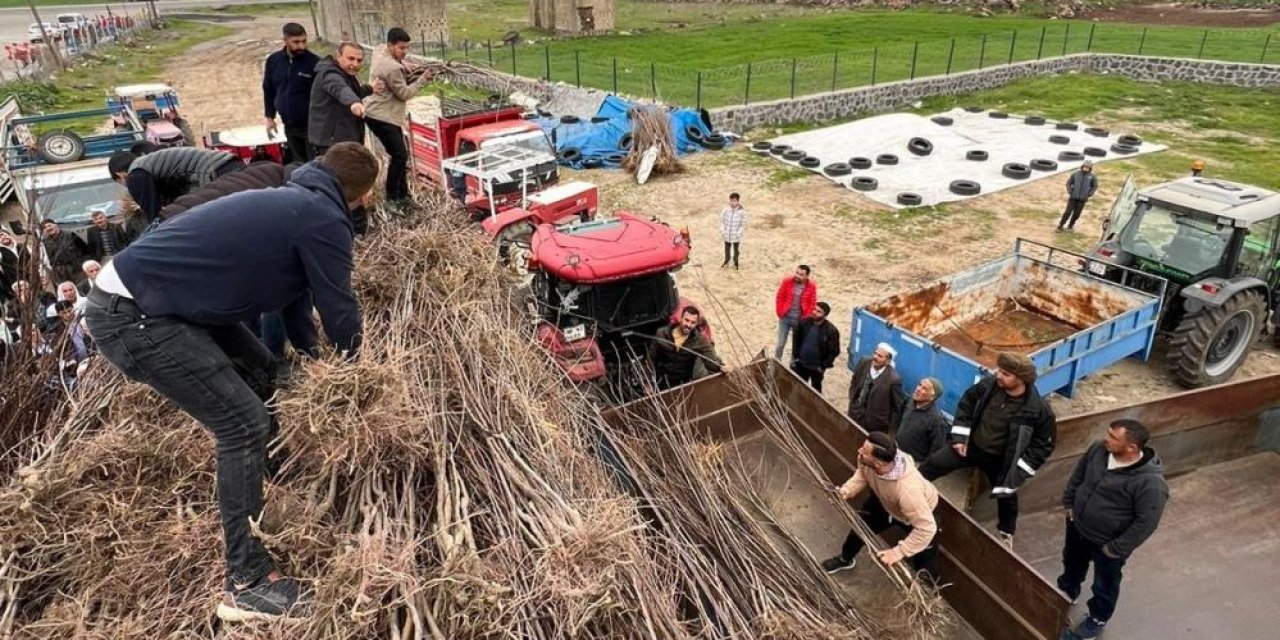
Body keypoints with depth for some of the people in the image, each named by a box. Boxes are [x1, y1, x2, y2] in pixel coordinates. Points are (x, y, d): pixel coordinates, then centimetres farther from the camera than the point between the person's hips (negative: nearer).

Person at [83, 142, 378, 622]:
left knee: (258, 371, 20)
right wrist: (353, 351, 15)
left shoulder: (292, 201, 15)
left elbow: (289, 283, 28)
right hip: (131, 315, -10)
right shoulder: (325, 221, -14)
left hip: (137, 294, 10)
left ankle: (268, 475, 42)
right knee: (244, 425, -10)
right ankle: (247, 584, -1)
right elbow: (339, 310, -6)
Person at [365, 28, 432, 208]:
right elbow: (404, 94, -17)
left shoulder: (380, 50, 3)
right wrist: (422, 79, -11)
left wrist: (404, 65, 7)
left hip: (377, 113, 11)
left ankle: (402, 194, 23)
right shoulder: (392, 68, -26)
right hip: (381, 117, -11)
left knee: (400, 154, 14)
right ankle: (392, 198, 2)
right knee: (399, 156, -7)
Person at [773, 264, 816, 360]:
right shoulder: (787, 281, -10)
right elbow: (779, 298, -2)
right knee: (781, 343, 5)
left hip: (800, 320, 1)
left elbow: (812, 304, -1)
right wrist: (780, 313, -4)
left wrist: (806, 318, -4)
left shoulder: (812, 286, -9)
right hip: (785, 318, 0)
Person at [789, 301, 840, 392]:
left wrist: (823, 366, -13)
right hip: (801, 363, 3)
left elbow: (834, 351, -14)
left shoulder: (831, 331, -21)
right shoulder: (804, 322, -11)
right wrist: (794, 356, 2)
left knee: (816, 388, 19)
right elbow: (796, 339, 4)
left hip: (817, 367, -3)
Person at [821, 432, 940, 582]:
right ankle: (845, 559, 54)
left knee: (924, 566, 7)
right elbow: (862, 475, -8)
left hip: (923, 512, -6)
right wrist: (845, 491, -24)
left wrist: (898, 552, -37)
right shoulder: (866, 460, -33)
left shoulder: (907, 489, -50)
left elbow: (926, 528, -41)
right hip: (884, 501, 6)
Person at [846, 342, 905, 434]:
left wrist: (891, 427, -7)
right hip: (855, 415, 5)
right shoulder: (864, 363, -10)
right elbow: (853, 383, 9)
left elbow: (899, 405, -13)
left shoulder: (893, 378, -24)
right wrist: (853, 401, 6)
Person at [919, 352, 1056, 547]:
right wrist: (960, 436, -3)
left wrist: (1021, 469, -16)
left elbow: (1044, 444, -13)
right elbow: (967, 403, 1)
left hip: (1000, 460, -2)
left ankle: (1006, 532, 48)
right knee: (933, 464, -3)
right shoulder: (988, 385, -18)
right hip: (971, 445, 2)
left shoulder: (1038, 410, -27)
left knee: (1006, 496, 20)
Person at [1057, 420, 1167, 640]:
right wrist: (1068, 502, 7)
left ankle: (1098, 618, 47)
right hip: (1077, 526, 6)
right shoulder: (1099, 449, -17)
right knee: (1072, 564, 31)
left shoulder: (1149, 482, -35)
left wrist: (1117, 548, -18)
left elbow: (1146, 522, -25)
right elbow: (1079, 472, 4)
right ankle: (1066, 593, 59)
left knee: (1104, 584, 21)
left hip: (1106, 543, -6)